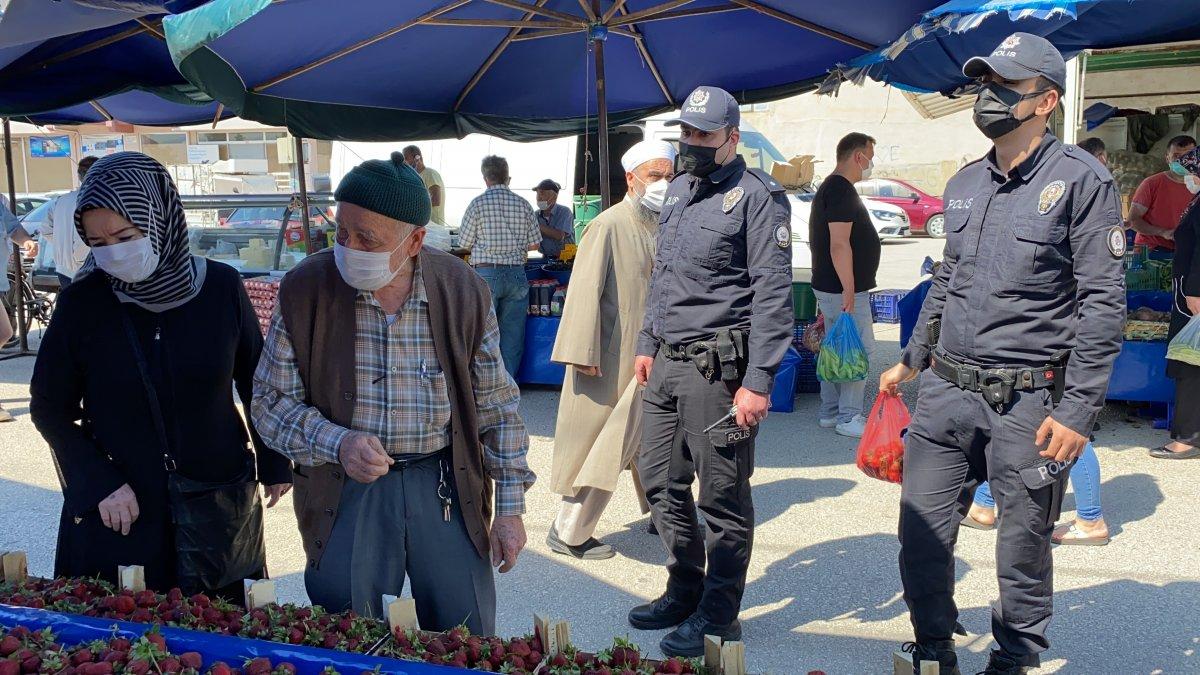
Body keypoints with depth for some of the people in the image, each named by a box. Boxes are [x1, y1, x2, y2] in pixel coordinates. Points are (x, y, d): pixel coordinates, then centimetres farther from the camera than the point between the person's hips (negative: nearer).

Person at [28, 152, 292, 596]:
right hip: (115, 510, -1)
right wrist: (99, 484, -10)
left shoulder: (221, 286, -8)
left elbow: (256, 382, 4)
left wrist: (275, 462, 8)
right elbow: (49, 408, 0)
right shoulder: (82, 301, -9)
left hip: (218, 505, 1)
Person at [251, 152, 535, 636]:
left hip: (446, 485, 1)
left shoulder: (464, 291, -6)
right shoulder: (305, 290, -8)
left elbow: (496, 406, 1)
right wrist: (337, 443, -19)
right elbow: (271, 401, -2)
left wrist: (510, 507, 1)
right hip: (345, 489, 0)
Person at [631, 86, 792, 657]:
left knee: (723, 498, 2)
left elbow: (772, 293, -15)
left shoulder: (757, 196, -10)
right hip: (667, 363, 8)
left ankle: (717, 617, 16)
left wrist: (758, 380, -20)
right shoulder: (678, 190, 15)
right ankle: (685, 591, 31)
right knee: (661, 482, 14)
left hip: (716, 365, -8)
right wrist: (648, 344, 20)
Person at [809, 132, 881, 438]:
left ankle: (830, 412, 20)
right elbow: (840, 244, -24)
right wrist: (849, 289, -24)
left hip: (829, 287, 10)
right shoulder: (841, 189, -17)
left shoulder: (830, 187, 17)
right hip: (842, 289, -10)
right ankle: (849, 418, 0)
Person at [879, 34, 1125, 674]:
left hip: (1028, 402, -5)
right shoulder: (965, 183, 12)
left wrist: (1077, 411, -14)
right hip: (945, 391, 5)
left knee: (1023, 549, 8)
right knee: (921, 536, 7)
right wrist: (911, 360, 23)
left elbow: (1102, 303, -10)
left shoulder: (1081, 179, -7)